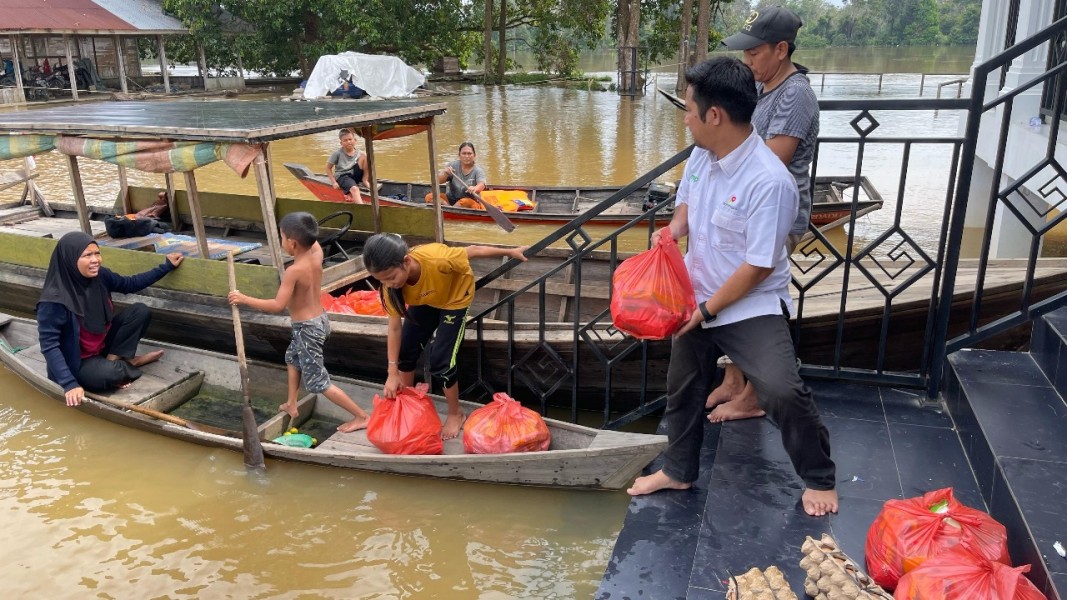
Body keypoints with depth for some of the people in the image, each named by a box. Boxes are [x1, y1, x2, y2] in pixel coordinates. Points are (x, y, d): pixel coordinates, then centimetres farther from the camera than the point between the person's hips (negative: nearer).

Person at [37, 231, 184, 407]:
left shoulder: (100, 276, -11)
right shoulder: (54, 299, -30)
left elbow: (130, 284, 9)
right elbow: (48, 345, -28)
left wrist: (167, 266, 8)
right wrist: (69, 384, -34)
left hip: (102, 345, 7)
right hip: (77, 361, -7)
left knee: (140, 311, -7)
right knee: (111, 374, -35)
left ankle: (113, 359, -7)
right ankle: (127, 362, 2)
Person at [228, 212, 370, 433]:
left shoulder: (293, 271, -27)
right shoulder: (317, 254, -6)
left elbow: (278, 305, -29)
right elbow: (314, 242, 19)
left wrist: (244, 299, -21)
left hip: (307, 328, -9)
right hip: (319, 320, 9)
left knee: (318, 381, 1)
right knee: (292, 357, 33)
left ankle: (361, 416, 2)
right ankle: (291, 405, 46)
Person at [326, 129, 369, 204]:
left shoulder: (359, 153, 2)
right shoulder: (337, 153, -5)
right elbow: (328, 168, 1)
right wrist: (334, 182, -9)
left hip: (355, 174, 4)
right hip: (342, 176, -4)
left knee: (364, 156, -15)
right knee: (354, 188, -38)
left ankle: (364, 180, -8)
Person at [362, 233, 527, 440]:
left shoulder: (437, 259, -44)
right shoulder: (391, 284, -28)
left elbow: (472, 251, -25)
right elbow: (395, 327, -18)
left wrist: (510, 252, -10)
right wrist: (392, 373, -16)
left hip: (455, 298, -4)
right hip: (424, 302, 4)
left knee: (440, 361, -10)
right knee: (406, 350, 5)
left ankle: (455, 414, 14)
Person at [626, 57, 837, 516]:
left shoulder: (769, 182, -28)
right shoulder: (702, 156, -5)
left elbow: (759, 267, -24)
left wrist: (708, 309, -17)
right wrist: (673, 230, -7)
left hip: (750, 306, -7)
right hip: (698, 299, 8)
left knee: (783, 391, -22)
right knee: (683, 387, 18)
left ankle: (819, 478, 6)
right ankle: (678, 470, 41)